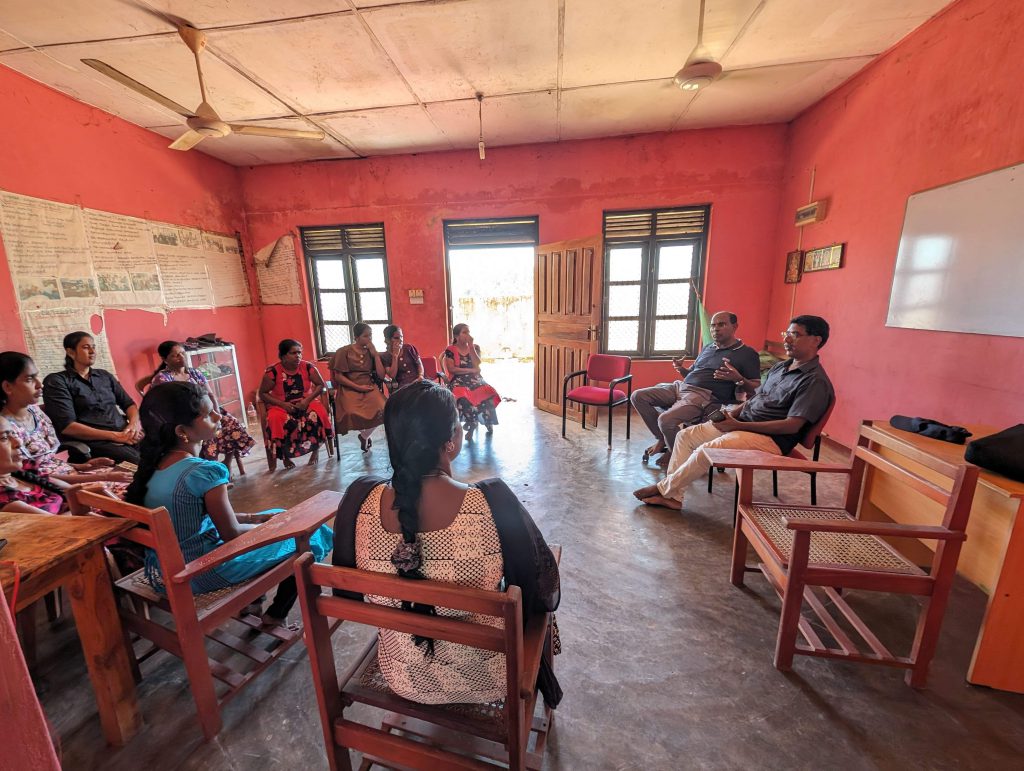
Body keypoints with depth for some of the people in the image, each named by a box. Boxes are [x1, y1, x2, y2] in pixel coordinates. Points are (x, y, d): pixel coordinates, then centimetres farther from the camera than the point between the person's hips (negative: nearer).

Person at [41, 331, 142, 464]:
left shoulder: (105, 376, 20)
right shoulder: (56, 381, 5)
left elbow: (129, 403, 19)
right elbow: (67, 426, -6)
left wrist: (134, 424, -4)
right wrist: (115, 436, -14)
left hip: (127, 436, 5)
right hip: (96, 443, -5)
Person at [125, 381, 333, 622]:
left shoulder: (154, 465, -2)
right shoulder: (205, 471, -27)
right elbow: (231, 534, -18)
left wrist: (252, 517, 8)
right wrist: (264, 525, 1)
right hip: (201, 575, -8)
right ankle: (275, 616, 21)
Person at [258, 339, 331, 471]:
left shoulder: (307, 367, -5)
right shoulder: (273, 372, -9)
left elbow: (321, 385, 0)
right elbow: (262, 393, -2)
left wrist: (308, 399, -15)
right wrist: (282, 404, -17)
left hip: (306, 402, 1)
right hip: (281, 405, -1)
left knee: (318, 413, -32)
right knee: (275, 419, -34)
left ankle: (316, 449, -7)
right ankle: (285, 456, -9)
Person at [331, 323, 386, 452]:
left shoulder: (372, 352, 10)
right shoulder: (344, 351, 0)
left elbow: (381, 376, 2)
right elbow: (338, 376, -4)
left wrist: (375, 355, -4)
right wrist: (358, 387, -13)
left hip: (369, 387, 3)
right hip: (349, 388, -3)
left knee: (382, 409, -28)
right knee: (353, 413, -34)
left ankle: (364, 436, 3)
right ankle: (364, 433, 3)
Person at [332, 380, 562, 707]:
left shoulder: (360, 498, -23)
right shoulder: (493, 503, -34)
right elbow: (543, 589, -17)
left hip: (402, 679, 4)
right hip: (482, 682, -3)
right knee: (530, 601, 26)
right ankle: (541, 681, 53)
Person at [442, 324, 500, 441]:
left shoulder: (475, 347, 12)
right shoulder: (450, 350, 2)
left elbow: (477, 365, -4)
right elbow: (451, 369, -8)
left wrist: (470, 345, -7)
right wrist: (471, 370, -10)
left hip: (475, 379, 3)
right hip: (458, 381, -2)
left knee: (488, 393, -29)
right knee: (463, 397, -37)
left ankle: (488, 422, -5)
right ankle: (472, 423, -15)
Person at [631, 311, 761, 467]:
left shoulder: (747, 353, 3)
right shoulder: (707, 348, 24)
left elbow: (756, 389, -2)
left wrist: (737, 379, -21)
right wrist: (681, 369, 5)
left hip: (706, 396, -8)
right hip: (681, 386, 8)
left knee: (666, 419, -31)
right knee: (638, 396, -7)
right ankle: (662, 438, 6)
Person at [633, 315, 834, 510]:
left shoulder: (816, 381, -12)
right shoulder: (781, 366, 15)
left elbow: (792, 426, -20)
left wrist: (738, 425, -23)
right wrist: (732, 413, 0)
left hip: (770, 438, -9)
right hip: (740, 423, 9)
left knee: (705, 451, -28)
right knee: (685, 435, -2)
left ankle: (664, 488, -7)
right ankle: (672, 496, -3)